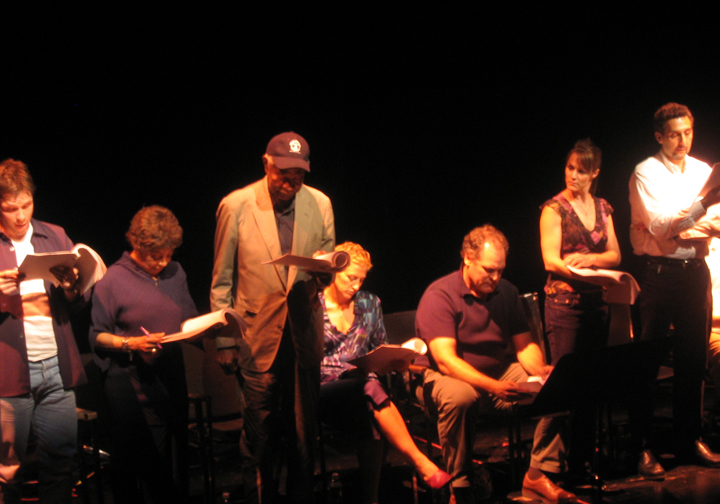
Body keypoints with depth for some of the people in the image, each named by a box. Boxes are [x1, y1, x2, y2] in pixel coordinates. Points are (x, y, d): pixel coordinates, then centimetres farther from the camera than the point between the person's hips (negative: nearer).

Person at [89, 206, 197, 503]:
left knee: (175, 457, 9)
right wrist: (130, 343, -20)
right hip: (132, 387, -5)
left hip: (171, 379, 5)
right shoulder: (113, 281, -5)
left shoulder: (175, 273, 10)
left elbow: (188, 320, 19)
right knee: (133, 464, 0)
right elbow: (97, 336, -6)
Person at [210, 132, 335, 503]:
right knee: (259, 435, 4)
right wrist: (223, 340, -2)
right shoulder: (235, 206, -5)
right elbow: (221, 281, 1)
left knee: (305, 430, 11)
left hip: (304, 333, 3)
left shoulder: (320, 205, 3)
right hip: (258, 338, -2)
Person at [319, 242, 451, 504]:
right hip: (324, 391, -3)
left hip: (361, 386, 3)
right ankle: (421, 463, -35)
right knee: (370, 388, -35)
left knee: (369, 418, -34)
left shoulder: (369, 304, 16)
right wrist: (345, 370, -17)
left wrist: (397, 359, -4)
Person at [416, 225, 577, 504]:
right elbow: (445, 360, -24)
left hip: (501, 372, 6)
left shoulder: (507, 292, 7)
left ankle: (538, 474, -7)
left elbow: (525, 344, 9)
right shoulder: (439, 295, -15)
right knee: (459, 397, -40)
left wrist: (539, 370, -15)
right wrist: (493, 386, -37)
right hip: (450, 378, -6)